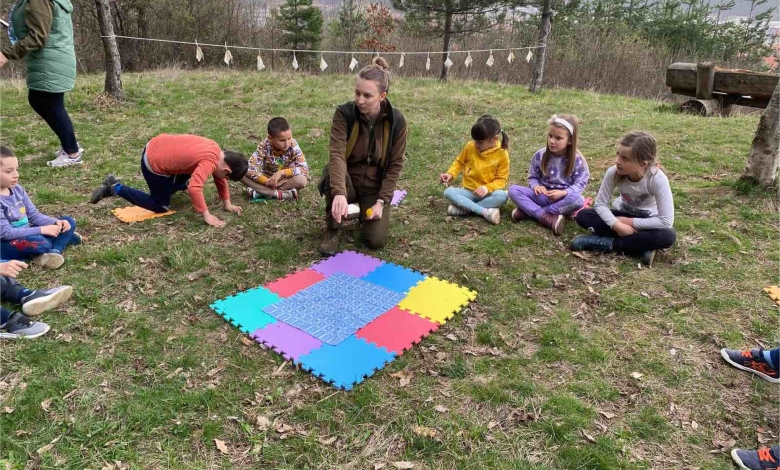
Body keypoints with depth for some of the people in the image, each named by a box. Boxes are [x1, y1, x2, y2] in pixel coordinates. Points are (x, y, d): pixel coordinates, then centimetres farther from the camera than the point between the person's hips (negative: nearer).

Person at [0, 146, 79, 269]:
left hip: (27, 235, 9)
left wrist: (56, 222, -12)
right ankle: (63, 238, -7)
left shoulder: (17, 189, 1)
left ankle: (55, 251, -19)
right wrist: (42, 230, -25)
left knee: (69, 222, 2)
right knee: (39, 243, -38)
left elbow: (33, 215, 6)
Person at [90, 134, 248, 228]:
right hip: (154, 163, -9)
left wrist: (227, 204, 10)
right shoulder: (210, 161, -27)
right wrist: (207, 215, -31)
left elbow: (219, 177, 12)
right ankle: (116, 188, 7)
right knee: (161, 206, 6)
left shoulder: (216, 150, 0)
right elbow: (194, 188, -38)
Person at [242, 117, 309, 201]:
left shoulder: (293, 145, -20)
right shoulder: (264, 146, -20)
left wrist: (281, 172, -31)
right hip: (266, 178, 1)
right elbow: (250, 169, -26)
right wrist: (267, 181, -34)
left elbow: (304, 169, -24)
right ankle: (280, 194, -30)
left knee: (302, 180, -34)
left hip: (286, 179, -1)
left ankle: (260, 192, -26)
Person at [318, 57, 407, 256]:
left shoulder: (396, 120, -14)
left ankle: (366, 213, 22)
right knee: (333, 175, -37)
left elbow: (395, 165, -9)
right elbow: (337, 154, -32)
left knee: (376, 240, -15)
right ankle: (333, 230, -10)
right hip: (346, 183, -1)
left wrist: (381, 201, -17)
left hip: (375, 188, 1)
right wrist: (339, 193, -48)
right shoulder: (344, 113, -19)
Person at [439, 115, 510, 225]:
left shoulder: (502, 153, -11)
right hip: (469, 191, 2)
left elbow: (501, 179, -7)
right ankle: (485, 211, -33)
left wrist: (487, 188, -25)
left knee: (502, 196, -34)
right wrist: (450, 174, -9)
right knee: (448, 192, -27)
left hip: (488, 194, -2)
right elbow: (459, 162, 10)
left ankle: (464, 208, -26)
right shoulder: (470, 147, -6)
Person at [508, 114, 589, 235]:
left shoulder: (577, 160, -10)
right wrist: (536, 186, -19)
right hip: (543, 196, 2)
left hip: (564, 199, -2)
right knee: (513, 190, -21)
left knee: (578, 200, -37)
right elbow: (532, 177, 5)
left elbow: (580, 184, -8)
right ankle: (547, 218, -35)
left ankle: (529, 211, -29)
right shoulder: (540, 155, -5)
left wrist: (564, 193, -26)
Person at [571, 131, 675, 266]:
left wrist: (630, 222, -25)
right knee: (582, 216, -21)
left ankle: (608, 243, -24)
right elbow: (600, 204, -16)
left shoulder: (657, 178, -30)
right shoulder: (614, 172, -23)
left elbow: (667, 221, -29)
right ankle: (643, 246, -24)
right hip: (622, 215, 3)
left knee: (668, 236, -35)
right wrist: (617, 225, -32)